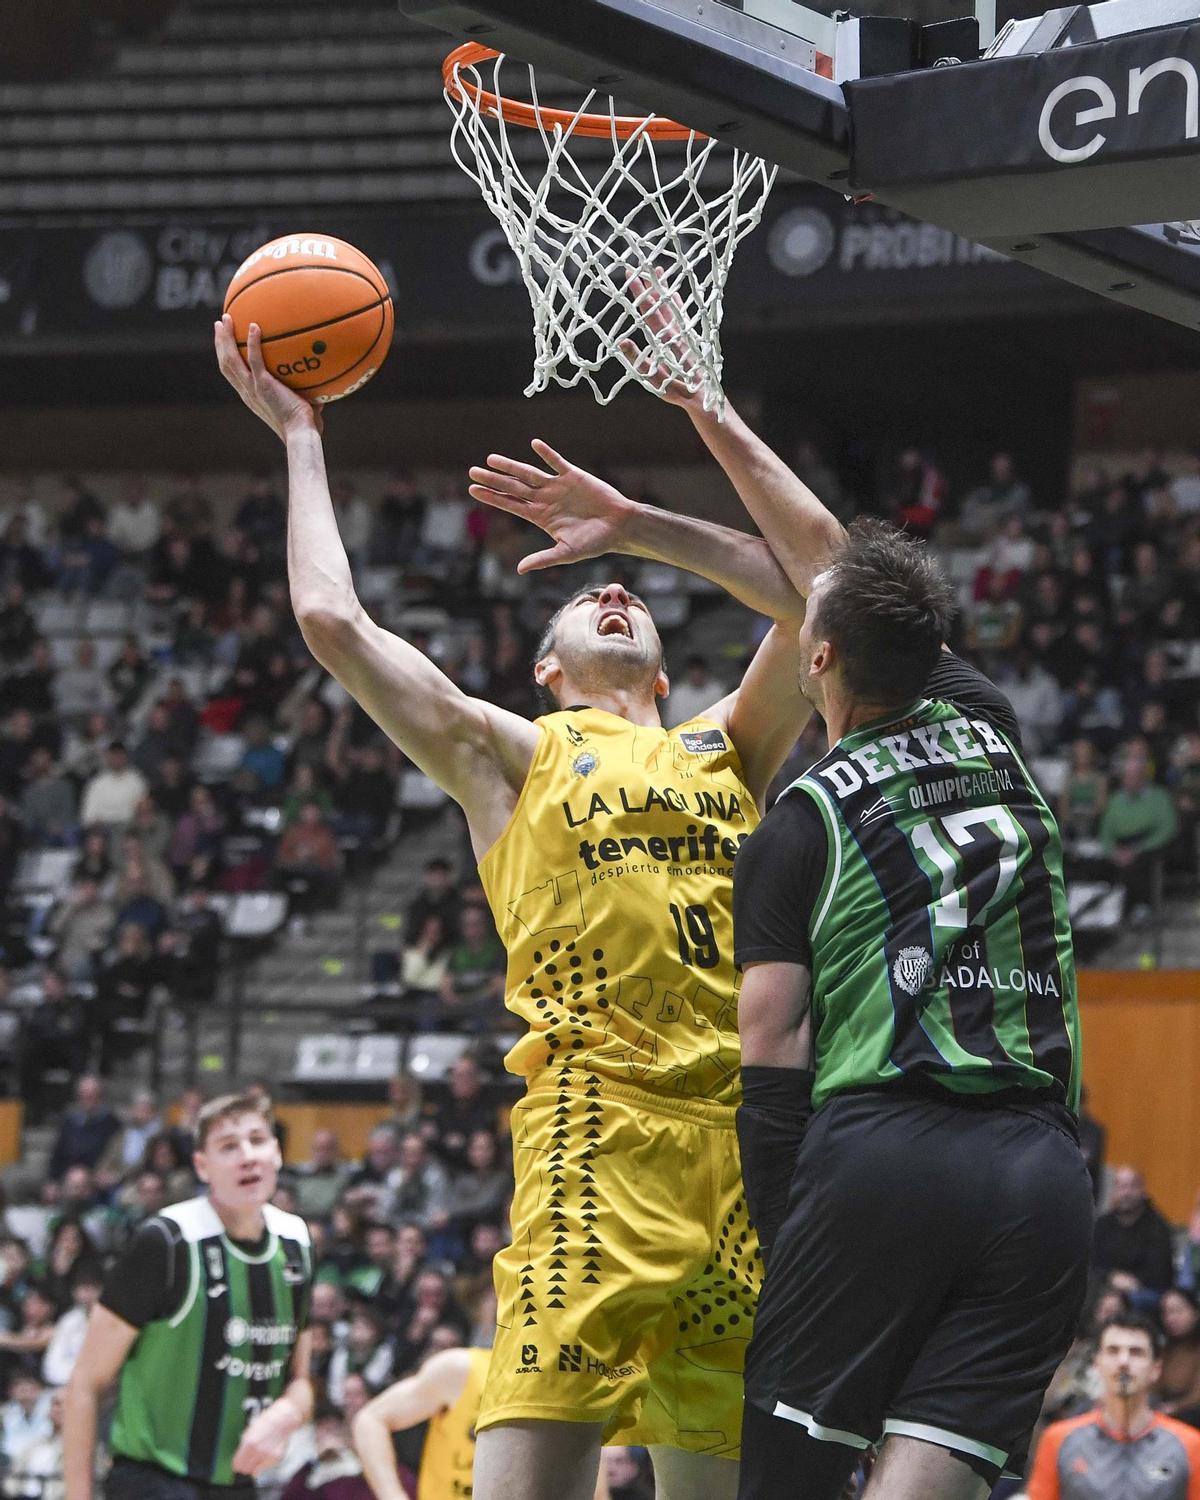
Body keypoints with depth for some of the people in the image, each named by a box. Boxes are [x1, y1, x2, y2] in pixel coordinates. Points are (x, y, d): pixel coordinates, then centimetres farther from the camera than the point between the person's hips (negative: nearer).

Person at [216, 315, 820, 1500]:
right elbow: (332, 619, 9)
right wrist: (300, 438, 19)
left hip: (746, 1134, 4)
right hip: (602, 1124, -4)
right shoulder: (512, 755, 17)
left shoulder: (725, 750, 27)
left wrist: (637, 524, 15)